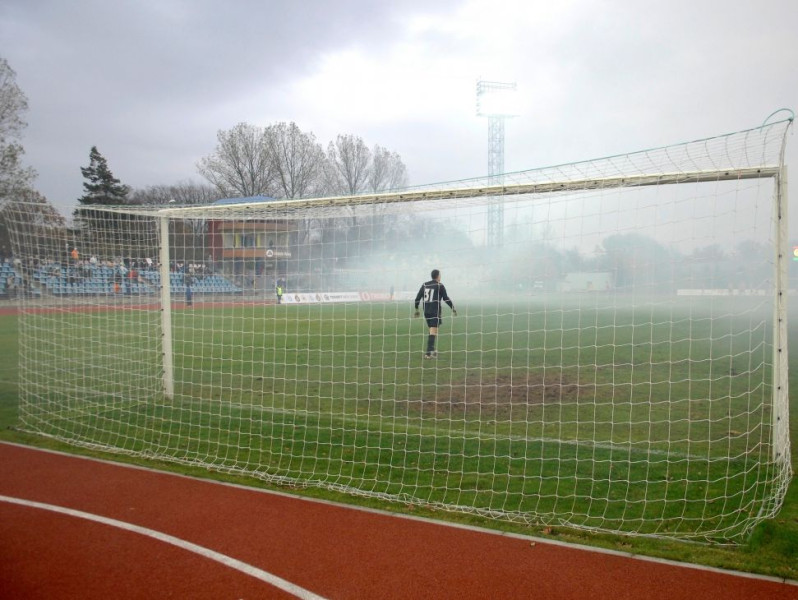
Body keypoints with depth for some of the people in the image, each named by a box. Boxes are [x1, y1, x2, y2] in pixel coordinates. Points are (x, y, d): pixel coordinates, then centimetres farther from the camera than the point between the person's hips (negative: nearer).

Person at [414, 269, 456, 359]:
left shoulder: (424, 285, 11)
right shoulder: (440, 286, -4)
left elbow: (417, 298, 10)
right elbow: (446, 298, -5)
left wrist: (416, 309, 19)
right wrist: (453, 308, 5)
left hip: (426, 311, 6)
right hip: (435, 311, -6)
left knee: (432, 330, 19)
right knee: (433, 331, -8)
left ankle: (432, 350, 24)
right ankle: (429, 353, -16)